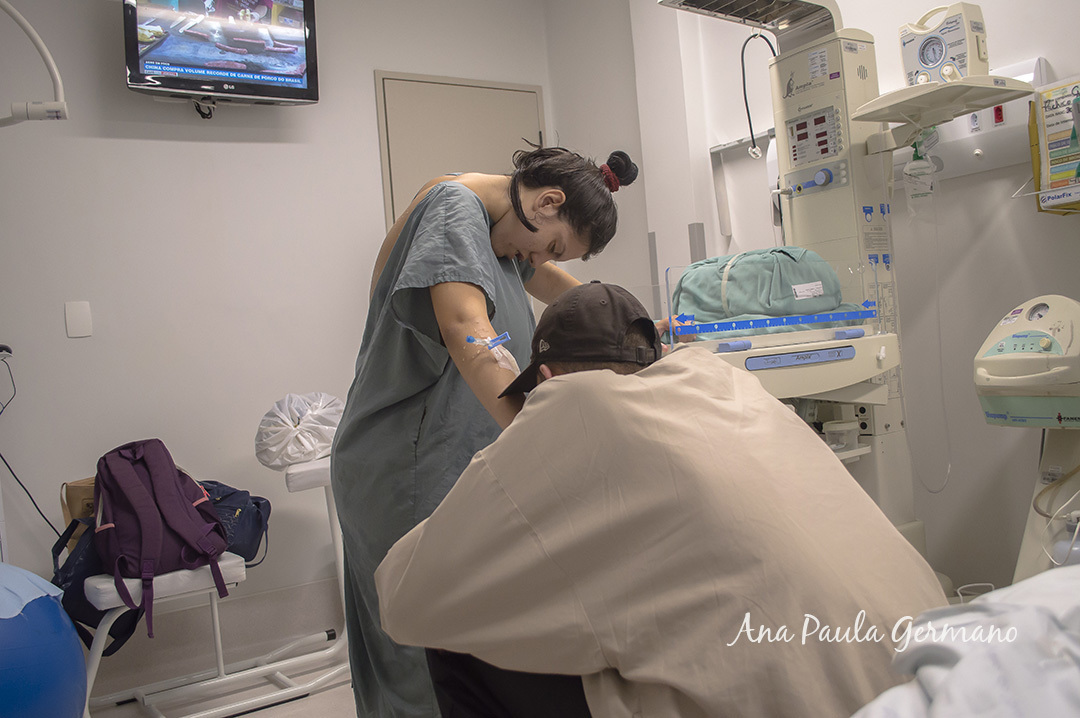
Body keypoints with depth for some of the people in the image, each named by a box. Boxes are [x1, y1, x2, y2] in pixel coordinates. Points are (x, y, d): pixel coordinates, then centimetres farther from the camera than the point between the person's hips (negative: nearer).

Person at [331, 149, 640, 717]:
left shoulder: (496, 228, 14)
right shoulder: (453, 207, -16)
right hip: (406, 473, -10)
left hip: (455, 465, 10)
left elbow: (543, 278, 33)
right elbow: (468, 330, -33)